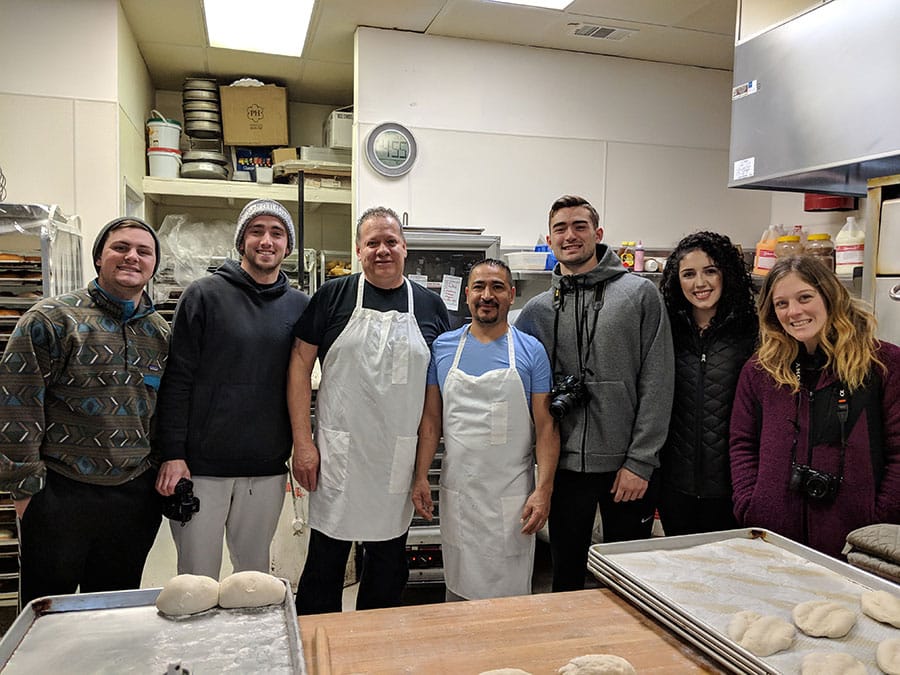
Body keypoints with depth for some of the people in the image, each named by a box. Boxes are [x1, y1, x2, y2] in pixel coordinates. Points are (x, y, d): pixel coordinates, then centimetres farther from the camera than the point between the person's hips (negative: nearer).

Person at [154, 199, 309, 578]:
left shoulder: (301, 307, 6)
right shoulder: (204, 296, -3)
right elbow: (177, 380, -6)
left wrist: (299, 453, 10)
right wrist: (172, 454, -10)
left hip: (268, 471, 3)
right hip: (201, 467, -3)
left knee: (255, 573, 16)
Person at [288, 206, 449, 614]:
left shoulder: (430, 305, 5)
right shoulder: (333, 296, 0)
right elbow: (300, 364, -1)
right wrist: (302, 442, -7)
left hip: (401, 459, 2)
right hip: (338, 455, -2)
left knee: (390, 561, 15)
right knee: (325, 558, 9)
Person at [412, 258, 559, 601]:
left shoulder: (531, 351, -3)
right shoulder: (443, 347, 4)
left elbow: (546, 425, -4)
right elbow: (431, 419, 6)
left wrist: (544, 489, -12)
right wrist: (421, 477, 0)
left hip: (512, 495, -2)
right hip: (456, 490, 2)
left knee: (511, 592, 7)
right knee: (458, 587, 15)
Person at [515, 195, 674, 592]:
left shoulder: (640, 295, -2)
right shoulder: (537, 310, 6)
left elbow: (657, 383, -6)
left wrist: (640, 462, -10)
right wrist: (552, 400, -7)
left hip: (629, 468, -2)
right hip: (566, 466, 2)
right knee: (566, 577, 16)